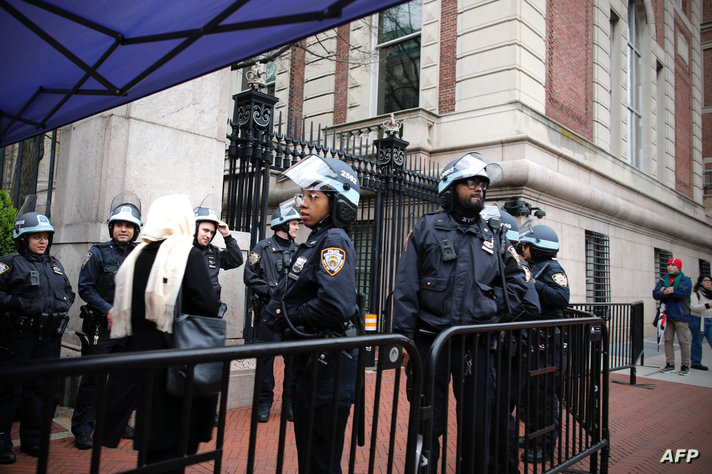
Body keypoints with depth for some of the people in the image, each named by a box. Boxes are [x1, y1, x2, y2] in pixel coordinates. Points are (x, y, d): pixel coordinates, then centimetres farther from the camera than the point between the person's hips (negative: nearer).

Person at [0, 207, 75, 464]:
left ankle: (32, 439, 24)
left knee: (40, 387, 11)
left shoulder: (55, 265, 16)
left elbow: (68, 291, 23)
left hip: (48, 337, 5)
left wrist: (63, 305, 4)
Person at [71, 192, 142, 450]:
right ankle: (82, 430, 13)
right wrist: (109, 310, -17)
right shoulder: (98, 253, -5)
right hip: (100, 328, -4)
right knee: (93, 378, 0)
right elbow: (85, 288, -9)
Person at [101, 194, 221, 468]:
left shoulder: (137, 256, 5)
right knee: (174, 440, 7)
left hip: (138, 350, 6)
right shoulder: (190, 256, -11)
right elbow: (209, 306, -19)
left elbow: (123, 307, 7)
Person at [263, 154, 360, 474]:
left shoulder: (334, 241, -17)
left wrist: (288, 316, -16)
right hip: (308, 361, 10)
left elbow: (335, 306, -32)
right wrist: (275, 313, -9)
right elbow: (283, 296, 14)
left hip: (327, 364, -10)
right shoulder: (314, 241, 11)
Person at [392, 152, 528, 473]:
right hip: (432, 341, -3)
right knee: (428, 425, 8)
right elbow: (406, 287, -3)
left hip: (477, 344, 3)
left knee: (478, 425, 13)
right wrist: (404, 338, -9)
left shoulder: (493, 236, 11)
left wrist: (492, 308, 6)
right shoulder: (427, 228, 2)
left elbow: (516, 280, 22)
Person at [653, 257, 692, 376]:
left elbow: (682, 294, -19)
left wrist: (665, 291, -12)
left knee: (683, 341, -2)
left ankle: (685, 366, 8)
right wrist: (667, 292, -18)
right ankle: (670, 364, 15)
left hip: (680, 315, -5)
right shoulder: (663, 279, 11)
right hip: (667, 315, 5)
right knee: (668, 340, 7)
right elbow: (655, 294, 0)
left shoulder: (685, 280, -3)